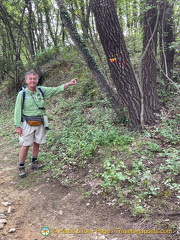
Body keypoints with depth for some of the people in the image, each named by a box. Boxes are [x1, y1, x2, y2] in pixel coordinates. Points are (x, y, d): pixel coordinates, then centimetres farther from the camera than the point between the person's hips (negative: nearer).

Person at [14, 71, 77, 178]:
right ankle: (21, 167, 15)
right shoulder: (22, 94, -11)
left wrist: (69, 83, -7)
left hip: (40, 123, 4)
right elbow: (18, 110, -8)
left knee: (37, 143, 15)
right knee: (26, 145, 0)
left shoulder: (42, 90, -1)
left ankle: (34, 163, 33)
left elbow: (56, 90, 1)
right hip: (28, 123, -4)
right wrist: (18, 126, -10)